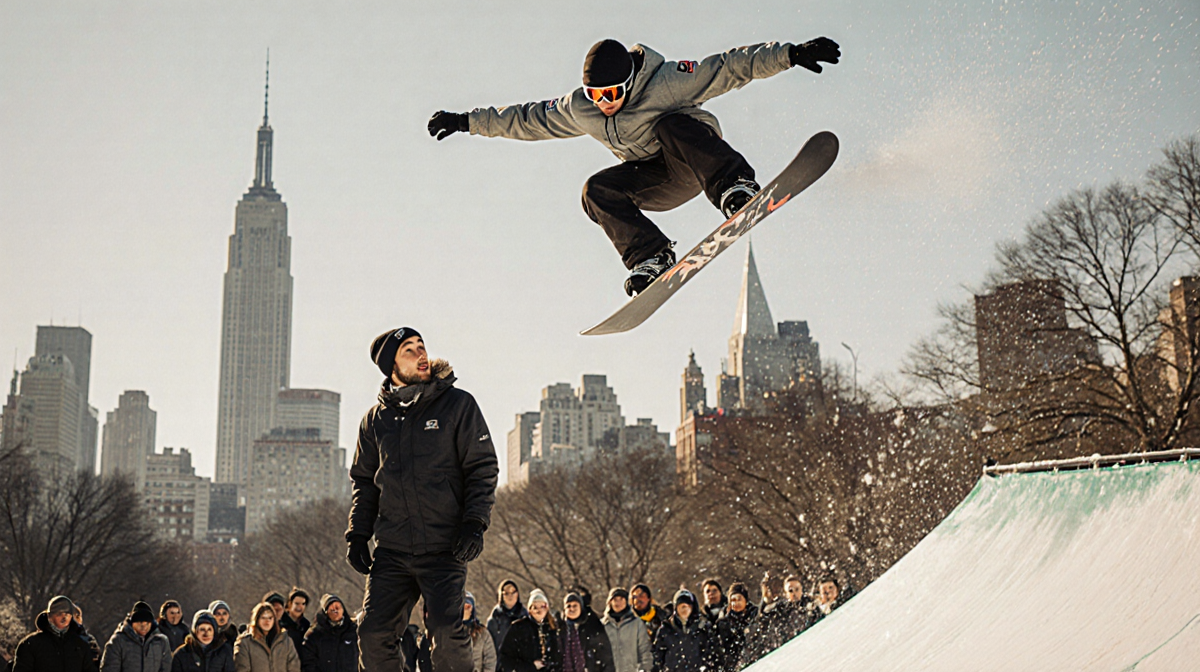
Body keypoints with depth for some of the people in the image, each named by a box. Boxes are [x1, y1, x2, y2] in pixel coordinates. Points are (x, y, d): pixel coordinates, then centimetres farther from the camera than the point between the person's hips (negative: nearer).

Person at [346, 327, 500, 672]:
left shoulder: (457, 404, 1)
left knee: (447, 633, -16)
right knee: (373, 636, -2)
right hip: (391, 550, 4)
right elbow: (364, 481, 20)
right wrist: (357, 532, 9)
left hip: (445, 549, -3)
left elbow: (483, 468, 0)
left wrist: (474, 522, -11)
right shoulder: (376, 418, 12)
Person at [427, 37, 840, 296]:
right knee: (598, 191, -22)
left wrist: (791, 55, -25)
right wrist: (466, 121, 8)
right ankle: (650, 259, -26)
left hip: (697, 154, -5)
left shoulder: (666, 82, -20)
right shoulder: (579, 110, -5)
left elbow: (728, 68, -19)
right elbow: (527, 120, 8)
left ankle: (736, 190, -47)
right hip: (659, 186, 5)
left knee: (669, 125, -37)